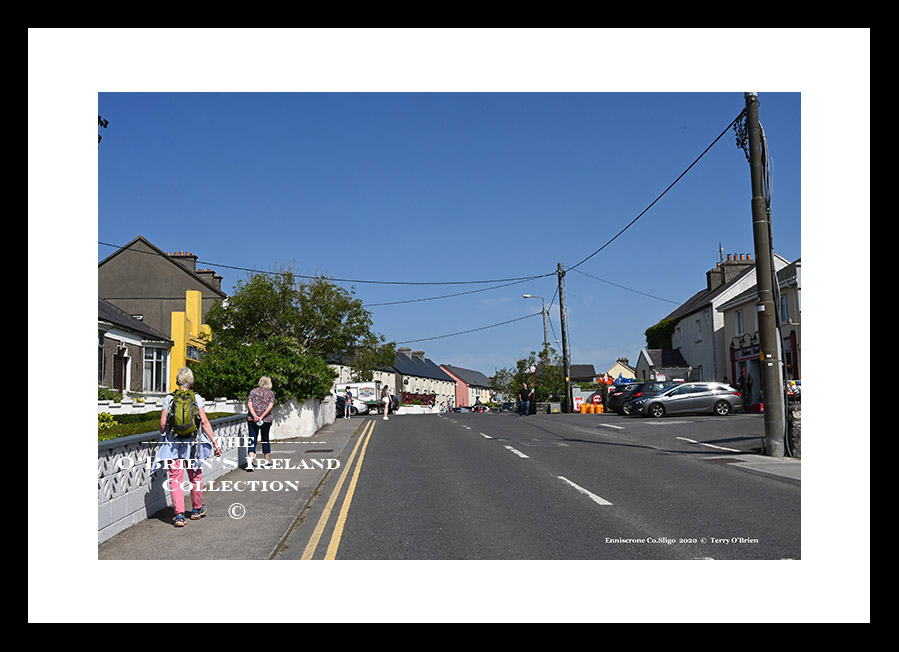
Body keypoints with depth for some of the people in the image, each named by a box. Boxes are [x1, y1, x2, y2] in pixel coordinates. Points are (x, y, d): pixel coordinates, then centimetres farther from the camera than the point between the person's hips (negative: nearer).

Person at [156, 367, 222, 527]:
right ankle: (197, 510, 31)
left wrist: (163, 436, 16)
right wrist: (215, 442, -7)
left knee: (176, 479, 3)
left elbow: (163, 423, -4)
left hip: (173, 444, 0)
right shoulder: (197, 398, -3)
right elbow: (204, 421, -10)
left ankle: (179, 515, -4)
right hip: (193, 444, 0)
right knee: (195, 477, 16)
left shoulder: (169, 398, -2)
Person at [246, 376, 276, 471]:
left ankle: (250, 463, -18)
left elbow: (249, 404, -3)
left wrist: (254, 415, -13)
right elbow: (270, 406, -8)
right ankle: (268, 462, 21)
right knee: (265, 439, 13)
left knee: (252, 440, -1)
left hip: (252, 419, 0)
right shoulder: (271, 393, 6)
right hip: (266, 420, 0)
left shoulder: (253, 391, 10)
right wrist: (262, 416, -14)